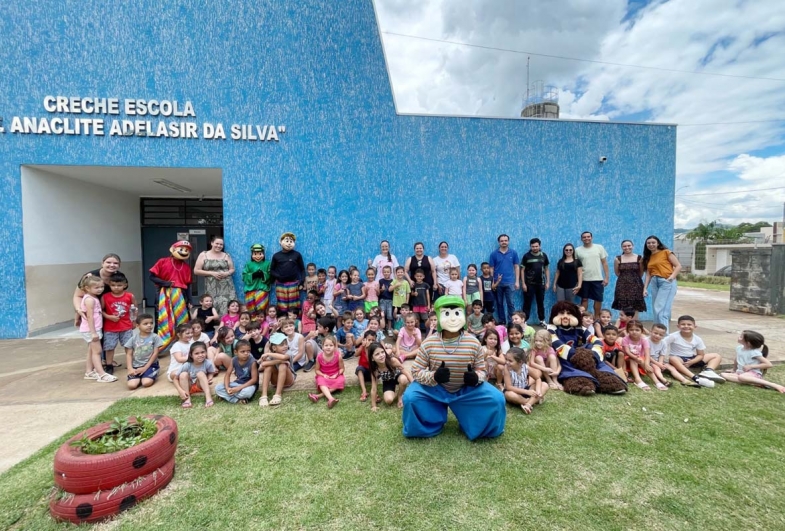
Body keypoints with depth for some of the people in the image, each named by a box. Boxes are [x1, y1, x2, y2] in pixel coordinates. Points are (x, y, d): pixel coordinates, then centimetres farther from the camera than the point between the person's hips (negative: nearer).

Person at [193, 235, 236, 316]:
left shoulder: (226, 255, 10)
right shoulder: (203, 255, 5)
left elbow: (232, 269, 15)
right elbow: (196, 271, 2)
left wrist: (226, 273, -7)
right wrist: (212, 273, -8)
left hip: (226, 286, 1)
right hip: (212, 288, -1)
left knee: (228, 307, -8)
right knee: (214, 307, -7)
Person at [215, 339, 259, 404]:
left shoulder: (252, 362, -21)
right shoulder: (234, 360, -7)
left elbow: (254, 379, -21)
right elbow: (227, 375, -1)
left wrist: (239, 388, -26)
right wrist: (227, 388, -20)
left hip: (249, 385, -5)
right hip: (237, 383, 6)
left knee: (247, 392, -39)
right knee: (218, 388, -11)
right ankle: (238, 400, -18)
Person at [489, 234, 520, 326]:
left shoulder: (513, 253, 2)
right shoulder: (494, 254, 1)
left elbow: (516, 267, 4)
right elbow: (491, 269, 3)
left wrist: (517, 281, -1)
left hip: (509, 282, -1)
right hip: (498, 283, 1)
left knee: (510, 303, -1)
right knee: (499, 303, 9)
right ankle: (501, 322, 20)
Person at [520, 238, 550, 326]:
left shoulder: (544, 256, 2)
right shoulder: (526, 256, -6)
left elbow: (547, 269, 9)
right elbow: (522, 270, -5)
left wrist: (548, 282, 4)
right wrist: (523, 283, -9)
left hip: (541, 283, 3)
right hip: (529, 284, -3)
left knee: (541, 303, 13)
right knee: (527, 303, 3)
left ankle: (542, 320, 24)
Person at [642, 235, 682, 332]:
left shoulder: (666, 252, 1)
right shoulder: (648, 257, 16)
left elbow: (678, 266, -3)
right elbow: (648, 274, 14)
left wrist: (672, 276, -19)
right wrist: (645, 288, 7)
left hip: (667, 282, -6)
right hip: (654, 283, 6)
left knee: (660, 309, -14)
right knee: (656, 309, 6)